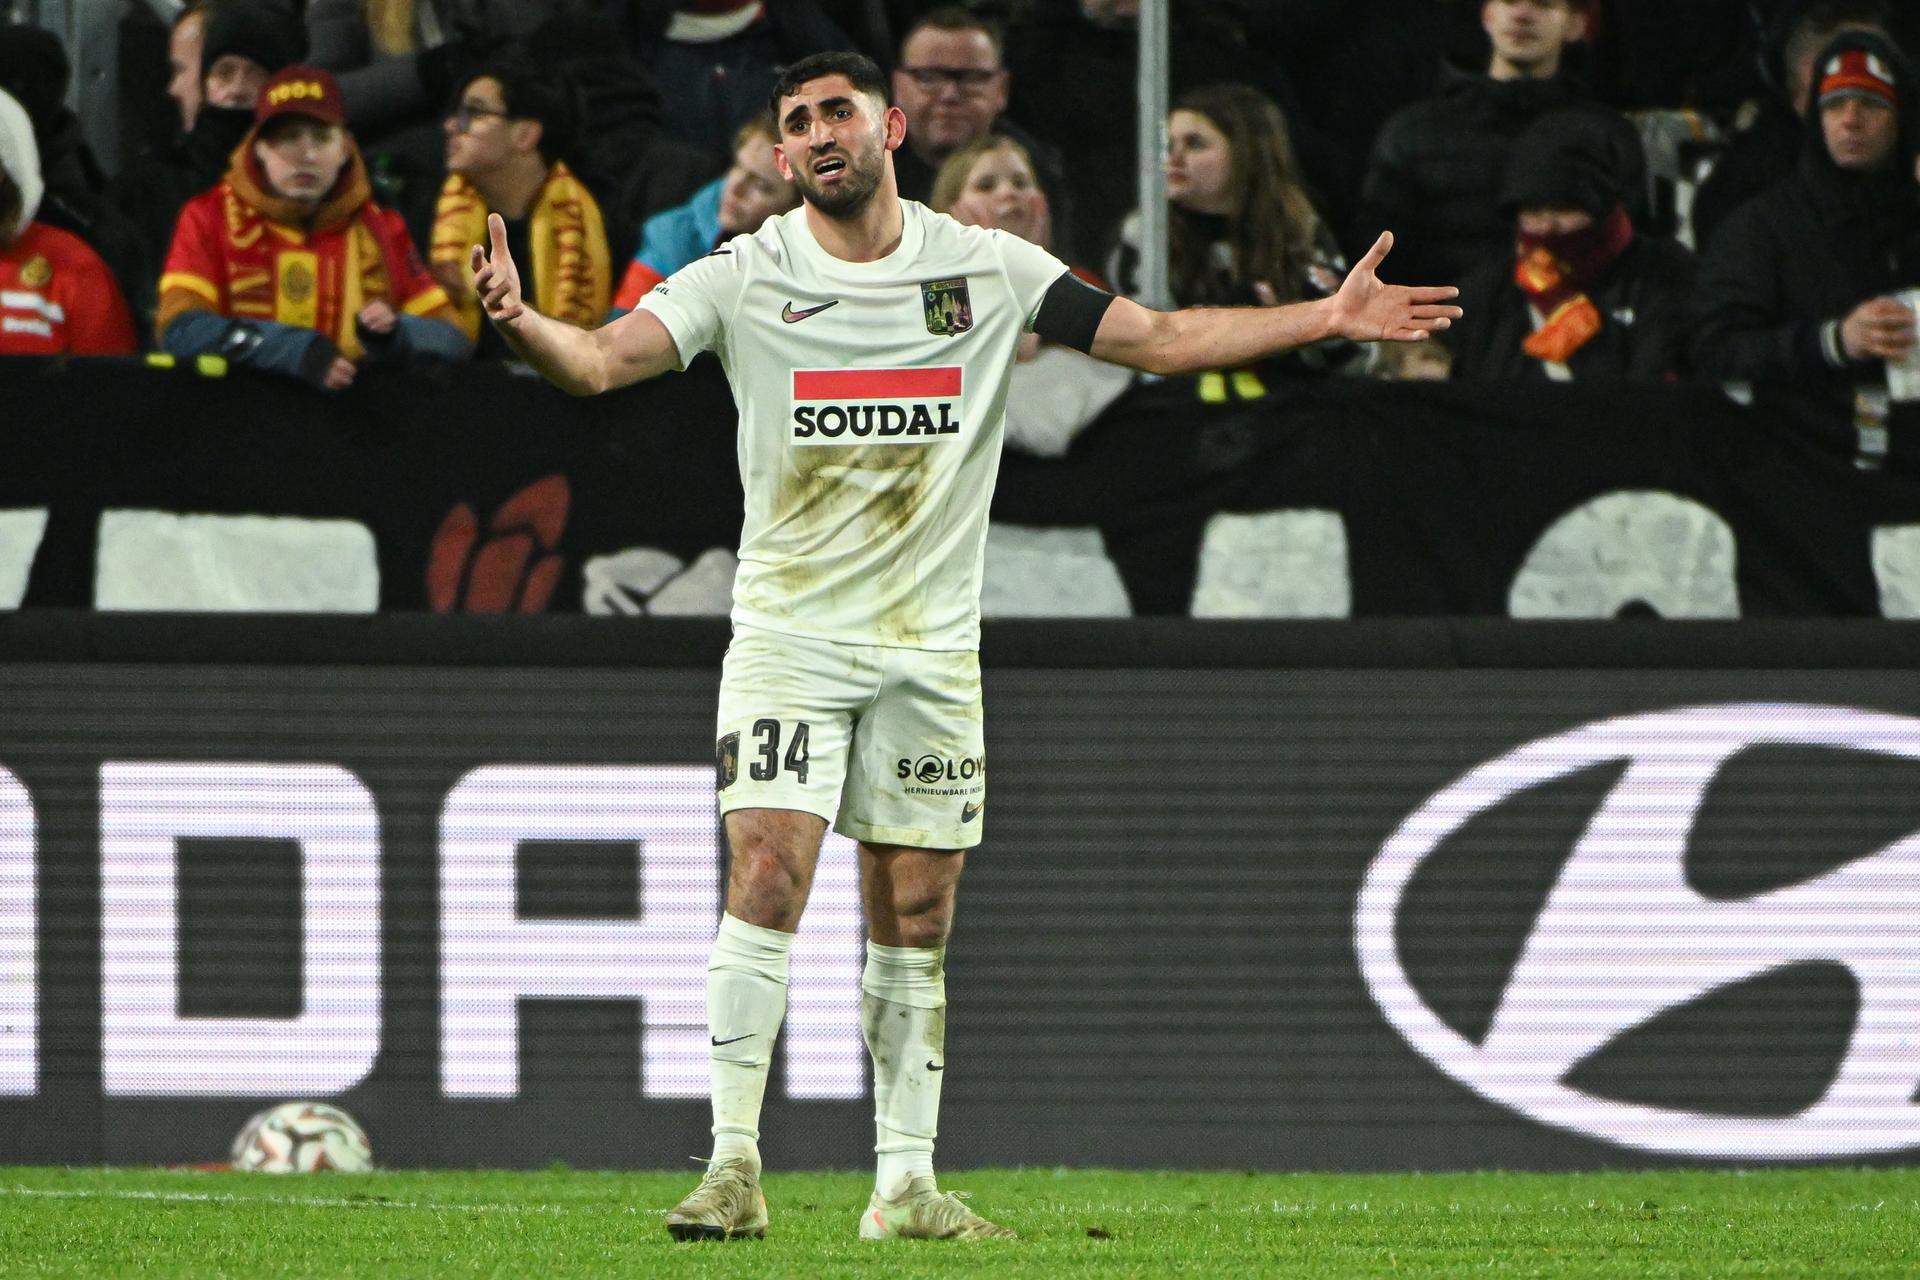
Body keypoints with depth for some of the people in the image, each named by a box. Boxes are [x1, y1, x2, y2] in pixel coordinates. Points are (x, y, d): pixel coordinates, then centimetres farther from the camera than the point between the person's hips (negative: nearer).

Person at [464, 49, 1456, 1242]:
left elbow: (1154, 337, 8)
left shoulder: (986, 268, 3)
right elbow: (605, 358, -15)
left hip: (931, 646, 2)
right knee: (768, 874, -15)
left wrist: (1327, 318, 2)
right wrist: (523, 322, -37)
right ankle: (735, 1166, -11)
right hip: (790, 635, -2)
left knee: (917, 918, 5)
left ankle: (906, 1183, 13)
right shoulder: (745, 277, -4)